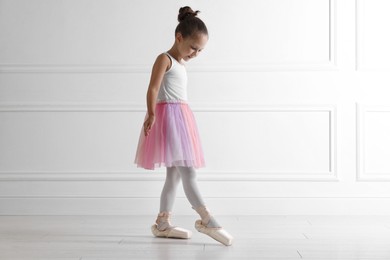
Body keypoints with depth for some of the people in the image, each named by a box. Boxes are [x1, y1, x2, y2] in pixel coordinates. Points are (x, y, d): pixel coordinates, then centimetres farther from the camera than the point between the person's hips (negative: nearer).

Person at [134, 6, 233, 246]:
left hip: (181, 118, 10)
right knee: (188, 173, -13)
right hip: (169, 116, -10)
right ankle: (206, 220, -13)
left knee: (175, 175, 8)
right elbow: (153, 89, -15)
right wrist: (152, 114, -26)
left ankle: (163, 223, 12)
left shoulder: (180, 65, 22)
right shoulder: (165, 59, -5)